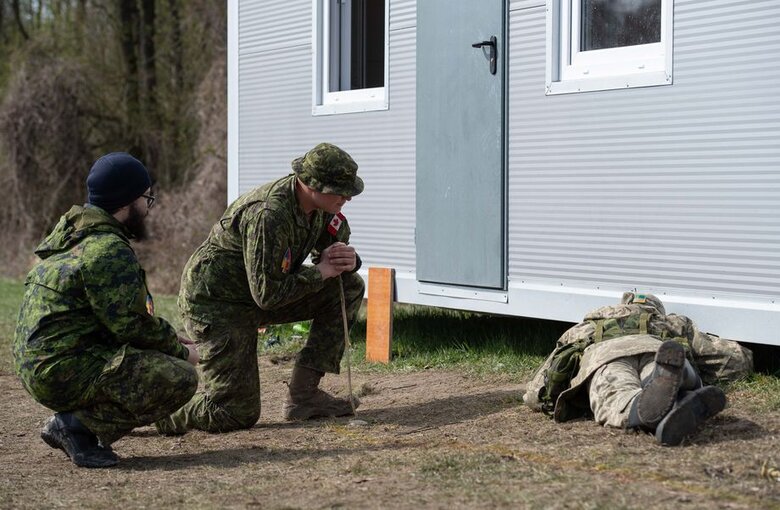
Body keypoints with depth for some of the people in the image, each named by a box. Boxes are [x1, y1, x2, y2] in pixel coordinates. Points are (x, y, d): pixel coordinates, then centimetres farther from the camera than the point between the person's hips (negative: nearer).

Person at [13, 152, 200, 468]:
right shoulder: (110, 251, -15)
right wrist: (180, 350, 0)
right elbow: (130, 325, -16)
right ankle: (79, 425, -12)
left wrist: (169, 339, 12)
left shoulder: (72, 238, 16)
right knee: (181, 377, -14)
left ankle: (79, 421, 8)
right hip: (64, 372, -10)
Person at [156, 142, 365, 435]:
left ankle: (303, 393, 0)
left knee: (350, 287, -2)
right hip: (215, 303, -9)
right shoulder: (268, 215, -32)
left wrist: (347, 260, -13)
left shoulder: (321, 205, -5)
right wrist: (320, 272, -20)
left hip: (262, 294, 9)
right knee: (238, 415, -13)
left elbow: (337, 244, 13)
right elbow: (267, 294, -31)